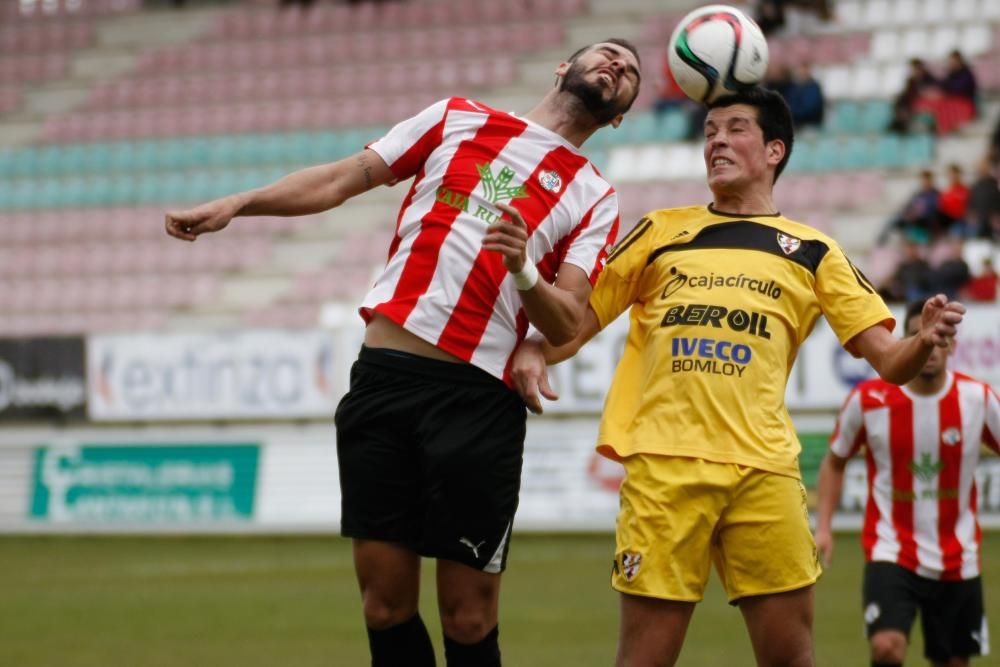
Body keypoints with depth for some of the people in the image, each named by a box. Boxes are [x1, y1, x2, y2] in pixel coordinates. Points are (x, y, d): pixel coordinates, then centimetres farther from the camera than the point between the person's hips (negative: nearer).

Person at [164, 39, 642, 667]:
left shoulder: (595, 198, 10)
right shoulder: (459, 118, 15)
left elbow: (566, 324, 0)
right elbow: (341, 179, 17)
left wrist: (524, 270, -19)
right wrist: (234, 205, 7)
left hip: (477, 402, -1)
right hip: (384, 378, 2)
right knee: (385, 605, 1)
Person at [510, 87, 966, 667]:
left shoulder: (812, 253, 15)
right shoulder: (662, 232, 17)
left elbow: (887, 359, 9)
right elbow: (580, 319, 15)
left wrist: (925, 342, -13)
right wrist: (533, 353, -6)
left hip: (763, 467, 0)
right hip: (664, 462, 0)